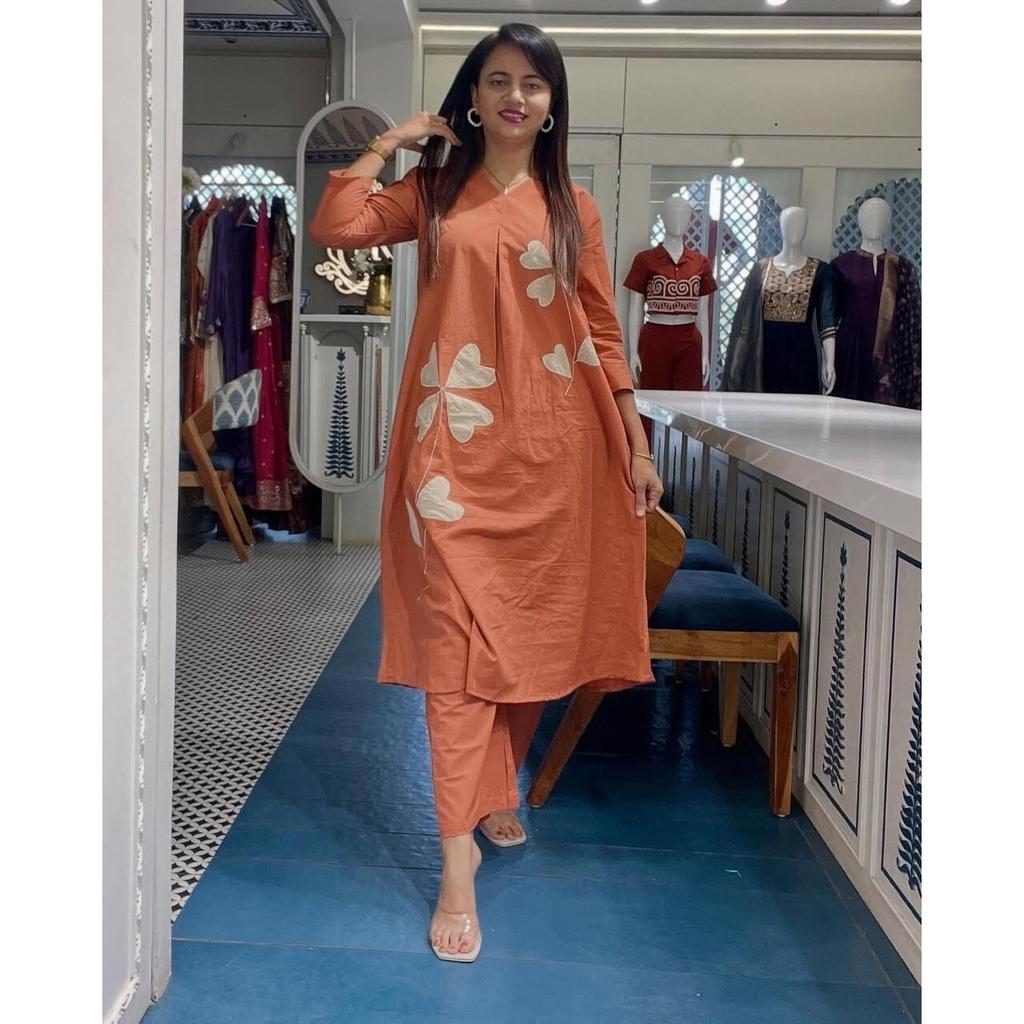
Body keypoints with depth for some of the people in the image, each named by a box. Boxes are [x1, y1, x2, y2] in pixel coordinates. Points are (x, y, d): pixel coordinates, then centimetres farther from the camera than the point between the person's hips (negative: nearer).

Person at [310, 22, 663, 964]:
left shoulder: (573, 207, 10)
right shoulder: (433, 194, 8)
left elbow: (602, 334, 9)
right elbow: (333, 227, -7)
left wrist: (637, 445, 6)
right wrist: (389, 141, 1)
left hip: (550, 445, 2)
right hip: (458, 444, -2)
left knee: (533, 630, 10)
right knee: (458, 634, -6)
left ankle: (500, 787, 33)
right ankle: (459, 851, -1)